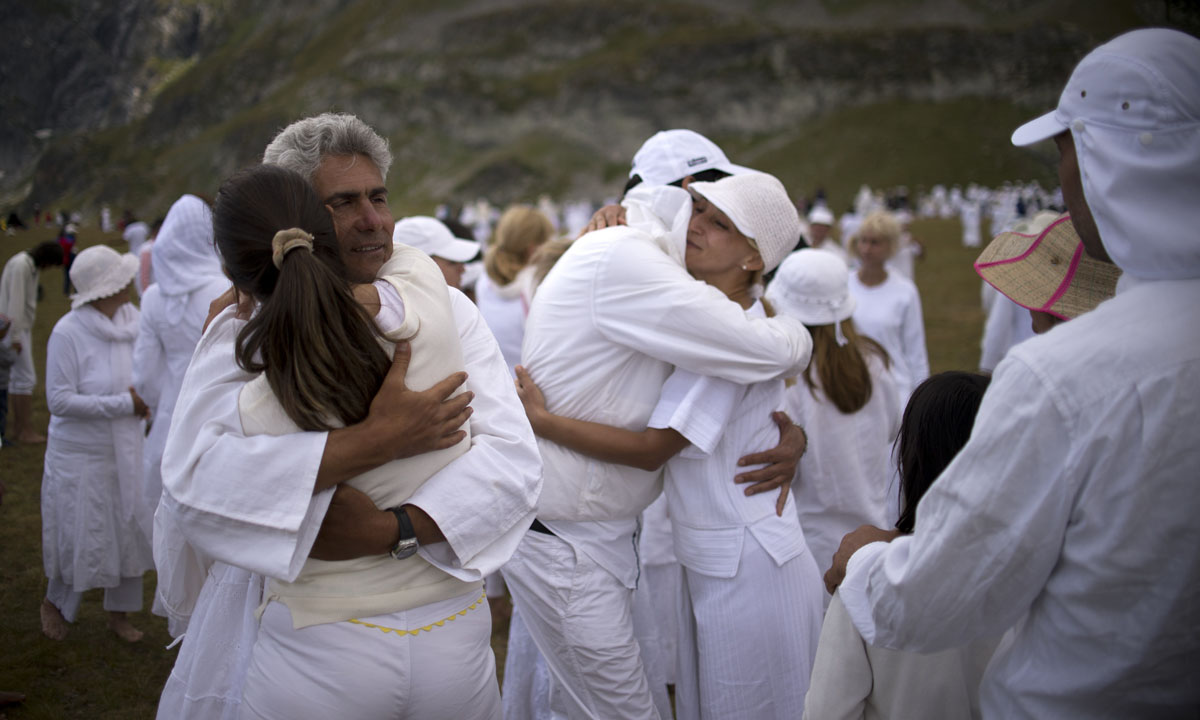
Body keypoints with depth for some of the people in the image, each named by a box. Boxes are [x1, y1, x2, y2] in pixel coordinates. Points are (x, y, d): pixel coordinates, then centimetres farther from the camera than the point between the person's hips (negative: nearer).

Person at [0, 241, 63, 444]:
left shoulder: (31, 266, 11)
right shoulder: (20, 265, -18)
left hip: (22, 327, 10)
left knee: (18, 378, 11)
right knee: (25, 378, -8)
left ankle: (17, 428, 16)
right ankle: (26, 431, -4)